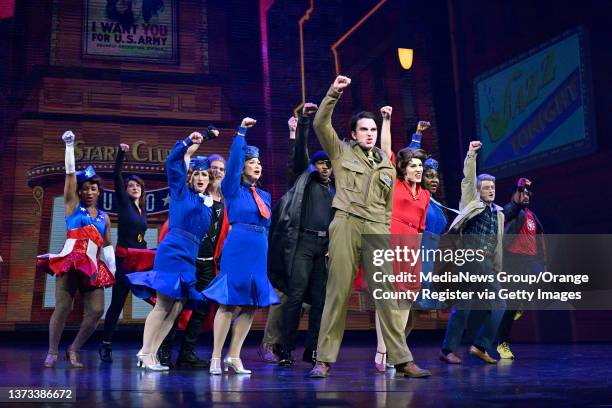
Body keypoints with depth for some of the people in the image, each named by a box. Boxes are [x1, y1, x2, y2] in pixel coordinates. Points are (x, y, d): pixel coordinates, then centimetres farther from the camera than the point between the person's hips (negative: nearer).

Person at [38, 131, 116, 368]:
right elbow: (70, 173, 4)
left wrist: (112, 270, 9)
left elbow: (107, 246, 19)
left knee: (96, 311, -7)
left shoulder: (104, 217, 20)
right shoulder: (73, 205, 10)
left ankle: (74, 350, 10)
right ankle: (52, 352, 7)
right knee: (62, 308, -9)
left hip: (93, 266, 4)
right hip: (70, 261, -4)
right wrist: (70, 146, 0)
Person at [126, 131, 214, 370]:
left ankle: (150, 353, 6)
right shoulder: (181, 192, 6)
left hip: (190, 258, 7)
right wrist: (188, 142, -10)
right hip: (172, 251, -6)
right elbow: (173, 162, -4)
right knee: (163, 305, -11)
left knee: (176, 308, 2)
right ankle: (145, 353, -7)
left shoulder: (209, 204, 20)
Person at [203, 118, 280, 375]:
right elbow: (233, 161, -10)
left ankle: (234, 357, 11)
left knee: (251, 306, 3)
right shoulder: (233, 190, 2)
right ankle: (216, 358, 0)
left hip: (260, 253, 6)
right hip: (237, 249, -6)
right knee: (229, 304, -7)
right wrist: (241, 132, -10)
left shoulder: (265, 196, 19)